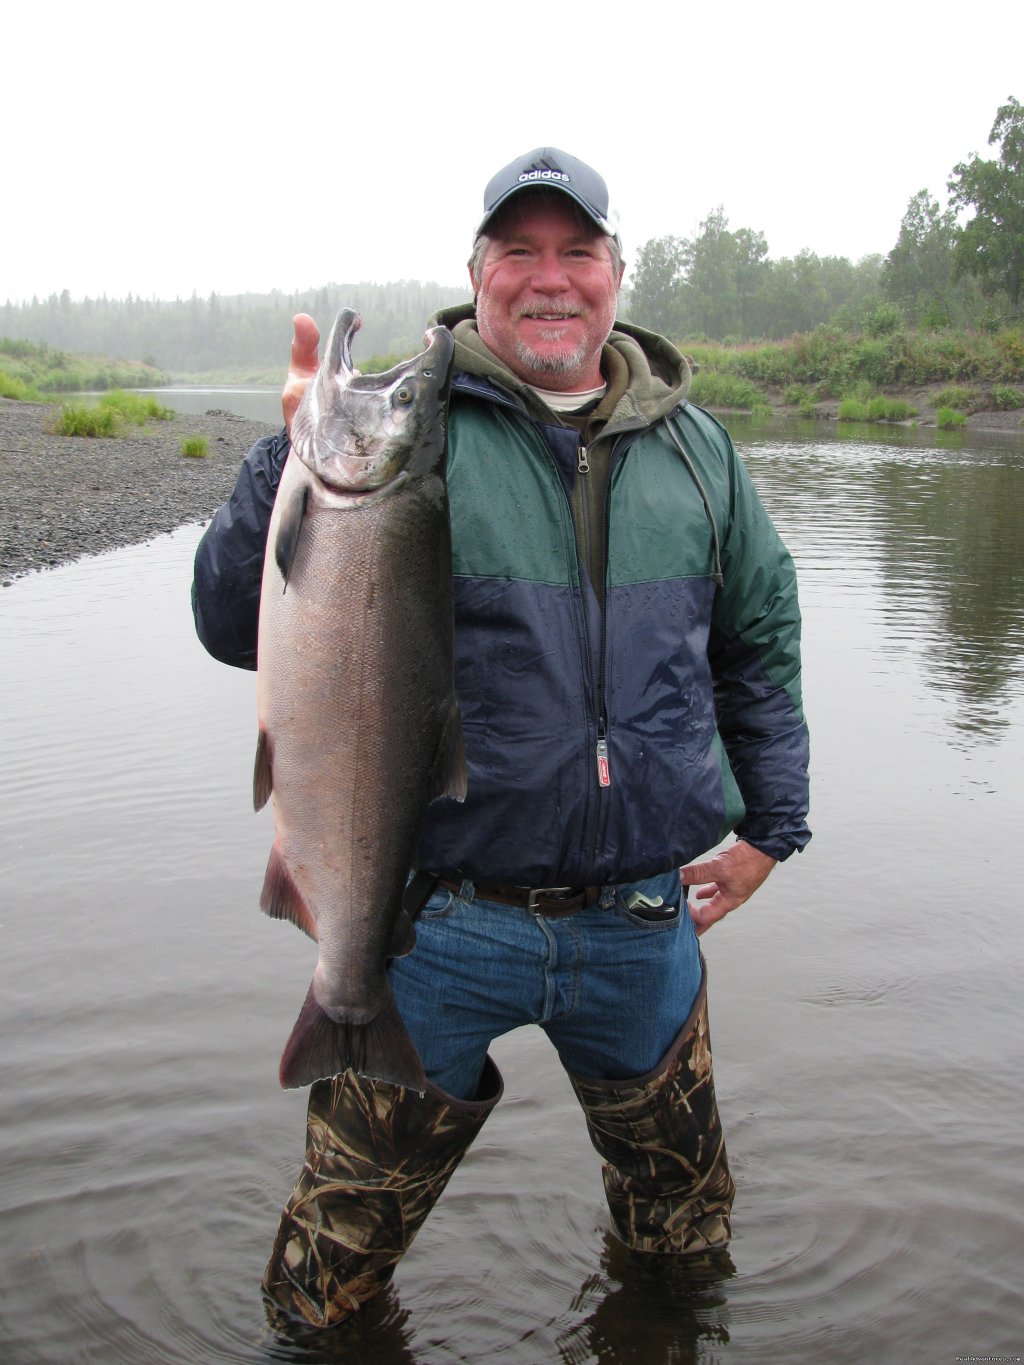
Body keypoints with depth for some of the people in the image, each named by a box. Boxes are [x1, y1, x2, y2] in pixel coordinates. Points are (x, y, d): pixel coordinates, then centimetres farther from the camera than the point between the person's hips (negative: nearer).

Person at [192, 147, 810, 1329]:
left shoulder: (694, 446, 5)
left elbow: (762, 632, 16)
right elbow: (237, 627, -14)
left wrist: (769, 823, 12)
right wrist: (297, 457, -28)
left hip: (643, 926, 4)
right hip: (440, 922, -3)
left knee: (683, 1226, 26)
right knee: (338, 1263, 15)